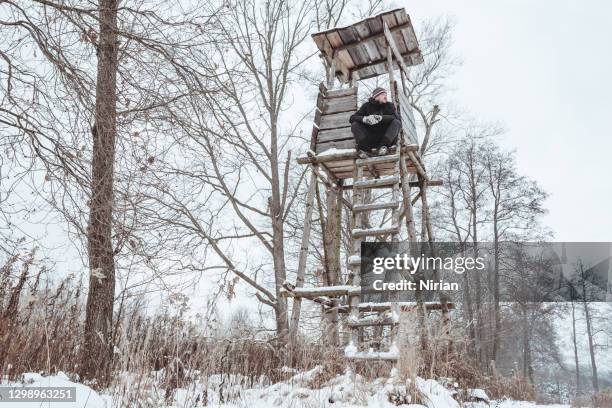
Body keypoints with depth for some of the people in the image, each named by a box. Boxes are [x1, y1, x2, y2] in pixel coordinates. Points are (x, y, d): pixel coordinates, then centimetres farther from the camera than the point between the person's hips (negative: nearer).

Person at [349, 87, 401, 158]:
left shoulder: (389, 106, 7)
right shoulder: (367, 106, 7)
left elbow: (397, 118, -12)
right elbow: (352, 118, -3)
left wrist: (381, 118, -29)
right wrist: (365, 119, -25)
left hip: (386, 136, 0)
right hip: (370, 138, 0)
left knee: (396, 123, -20)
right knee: (355, 125, -15)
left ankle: (383, 146, -35)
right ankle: (364, 148, -34)